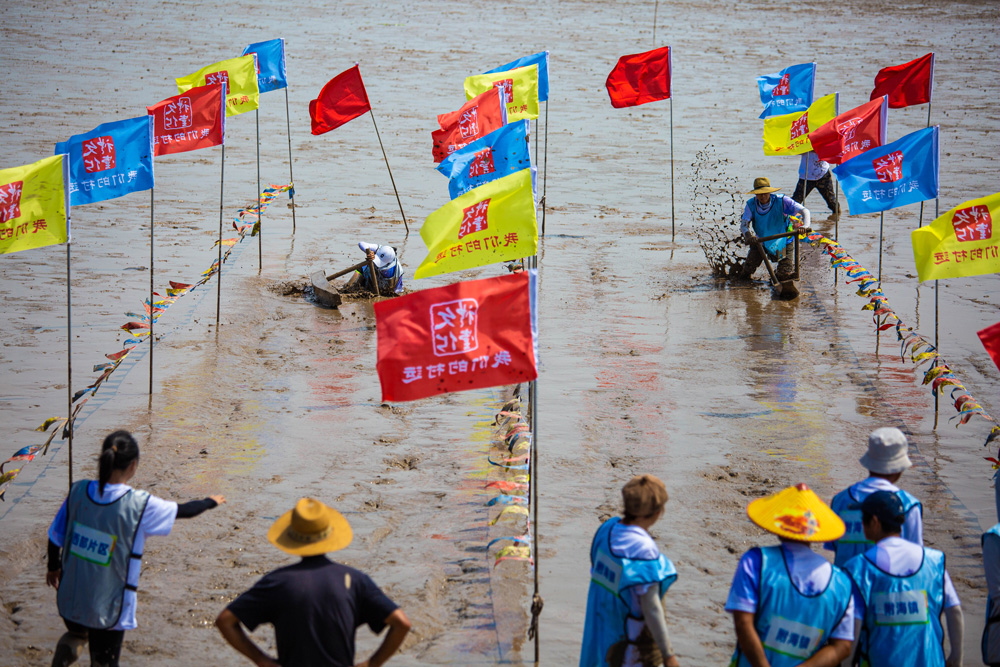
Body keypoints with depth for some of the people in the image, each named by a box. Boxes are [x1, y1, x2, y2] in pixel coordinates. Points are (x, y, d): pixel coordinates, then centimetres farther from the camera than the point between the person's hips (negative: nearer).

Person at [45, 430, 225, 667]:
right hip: (108, 608, -4)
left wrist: (53, 567, 24)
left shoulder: (78, 491, -8)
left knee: (77, 633, 35)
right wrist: (210, 502, 20)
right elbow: (183, 511, -2)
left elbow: (55, 537, 3)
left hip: (70, 600, 4)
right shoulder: (140, 505, -18)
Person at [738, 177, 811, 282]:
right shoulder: (751, 204, -14)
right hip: (760, 241, 2)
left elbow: (804, 211, -26)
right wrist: (747, 234, -43)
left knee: (785, 276, -9)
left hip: (782, 241, -2)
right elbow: (744, 224, -19)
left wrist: (805, 226, -47)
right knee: (744, 275, -1)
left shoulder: (781, 201, -22)